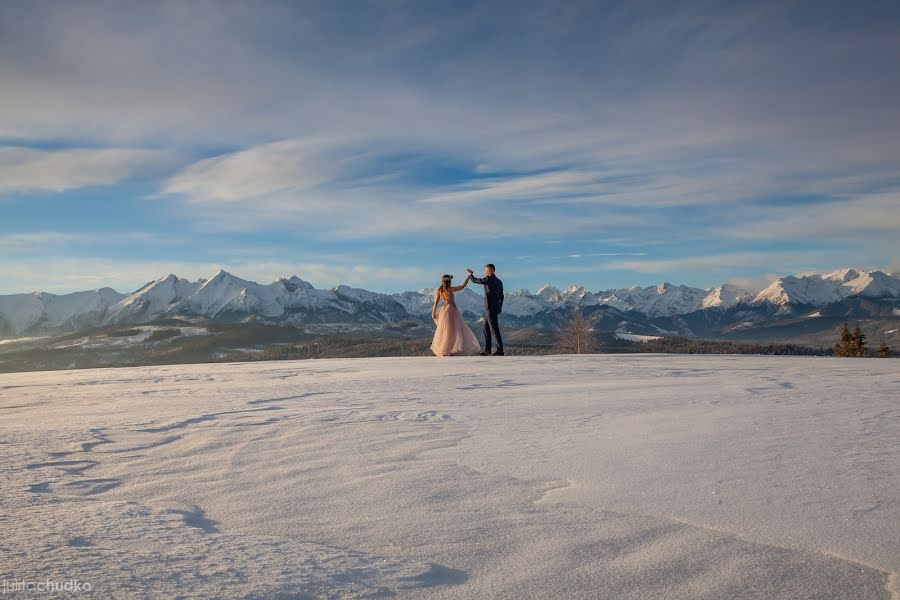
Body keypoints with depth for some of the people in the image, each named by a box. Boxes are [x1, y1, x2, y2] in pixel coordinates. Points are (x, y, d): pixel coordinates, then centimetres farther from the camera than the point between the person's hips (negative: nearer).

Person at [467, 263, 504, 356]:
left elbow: (474, 280, -3)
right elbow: (501, 297, 18)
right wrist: (500, 308, 25)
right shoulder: (499, 281, 13)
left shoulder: (488, 279, -12)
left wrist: (470, 274, 18)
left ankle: (500, 350, -8)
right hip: (496, 308, 9)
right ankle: (487, 349, 20)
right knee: (486, 328, 15)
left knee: (494, 329, -8)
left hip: (490, 309, -9)